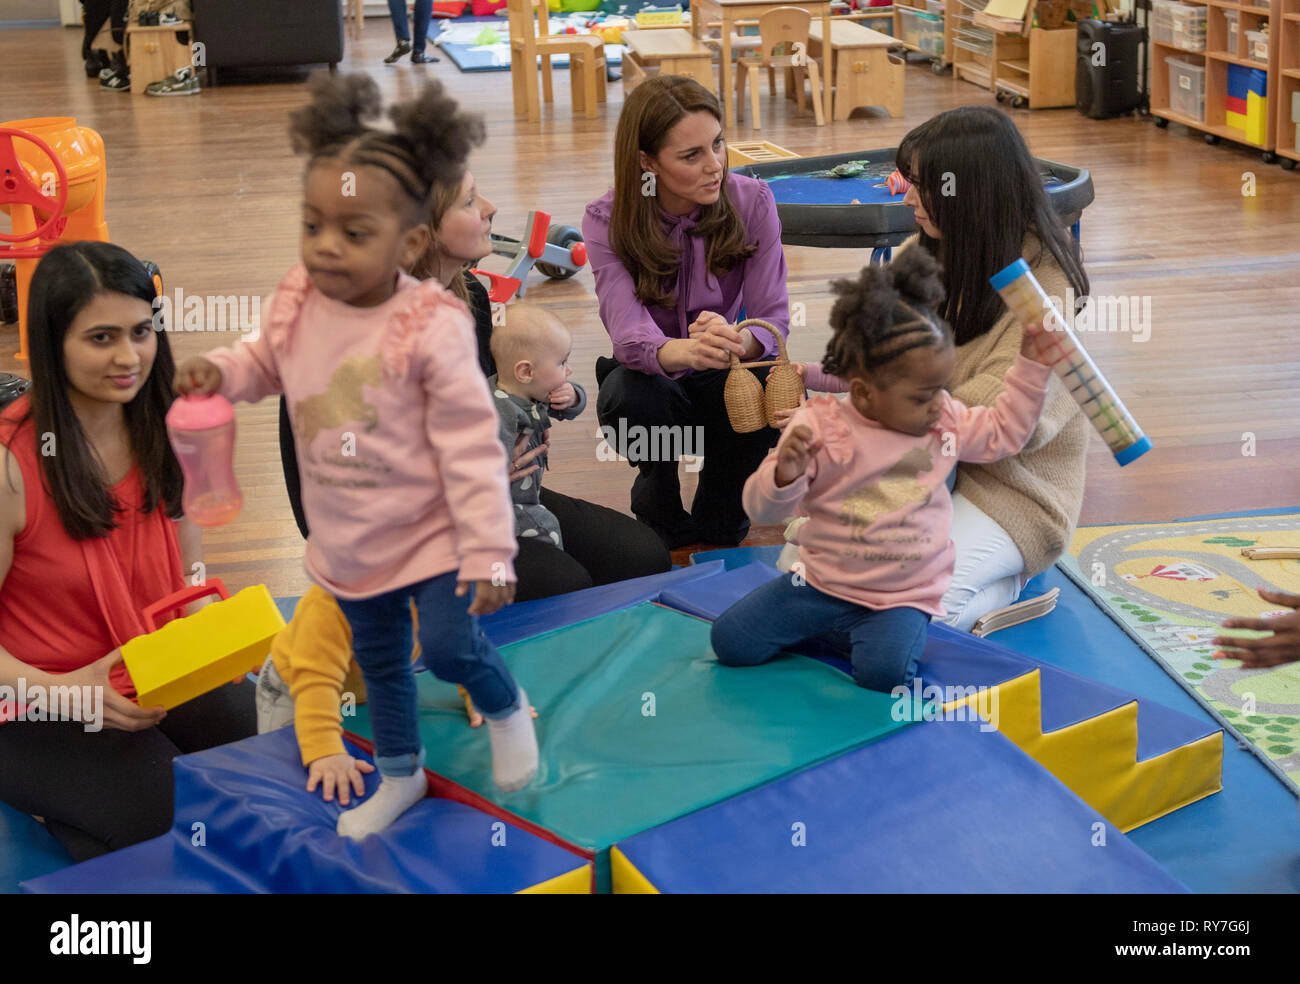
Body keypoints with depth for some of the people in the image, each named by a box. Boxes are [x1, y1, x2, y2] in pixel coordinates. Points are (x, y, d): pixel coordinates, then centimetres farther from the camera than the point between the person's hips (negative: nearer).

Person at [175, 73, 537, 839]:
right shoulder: (297, 303, -10)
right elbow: (267, 363, 13)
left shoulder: (432, 328, -26)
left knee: (451, 647, -11)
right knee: (379, 662, 21)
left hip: (431, 533, -6)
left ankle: (507, 710, 26)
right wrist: (220, 371, -9)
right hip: (347, 540, 6)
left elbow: (471, 448, -22)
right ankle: (400, 774, 44)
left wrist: (489, 553, -22)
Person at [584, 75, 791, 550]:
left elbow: (774, 319, -18)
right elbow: (629, 332, -32)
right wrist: (686, 351, -57)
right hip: (654, 377, -1)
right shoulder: (607, 222, -18)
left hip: (727, 376, 2)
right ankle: (659, 495, 0)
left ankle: (719, 525, -2)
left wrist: (737, 341, -45)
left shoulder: (752, 201, -14)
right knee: (629, 399, -36)